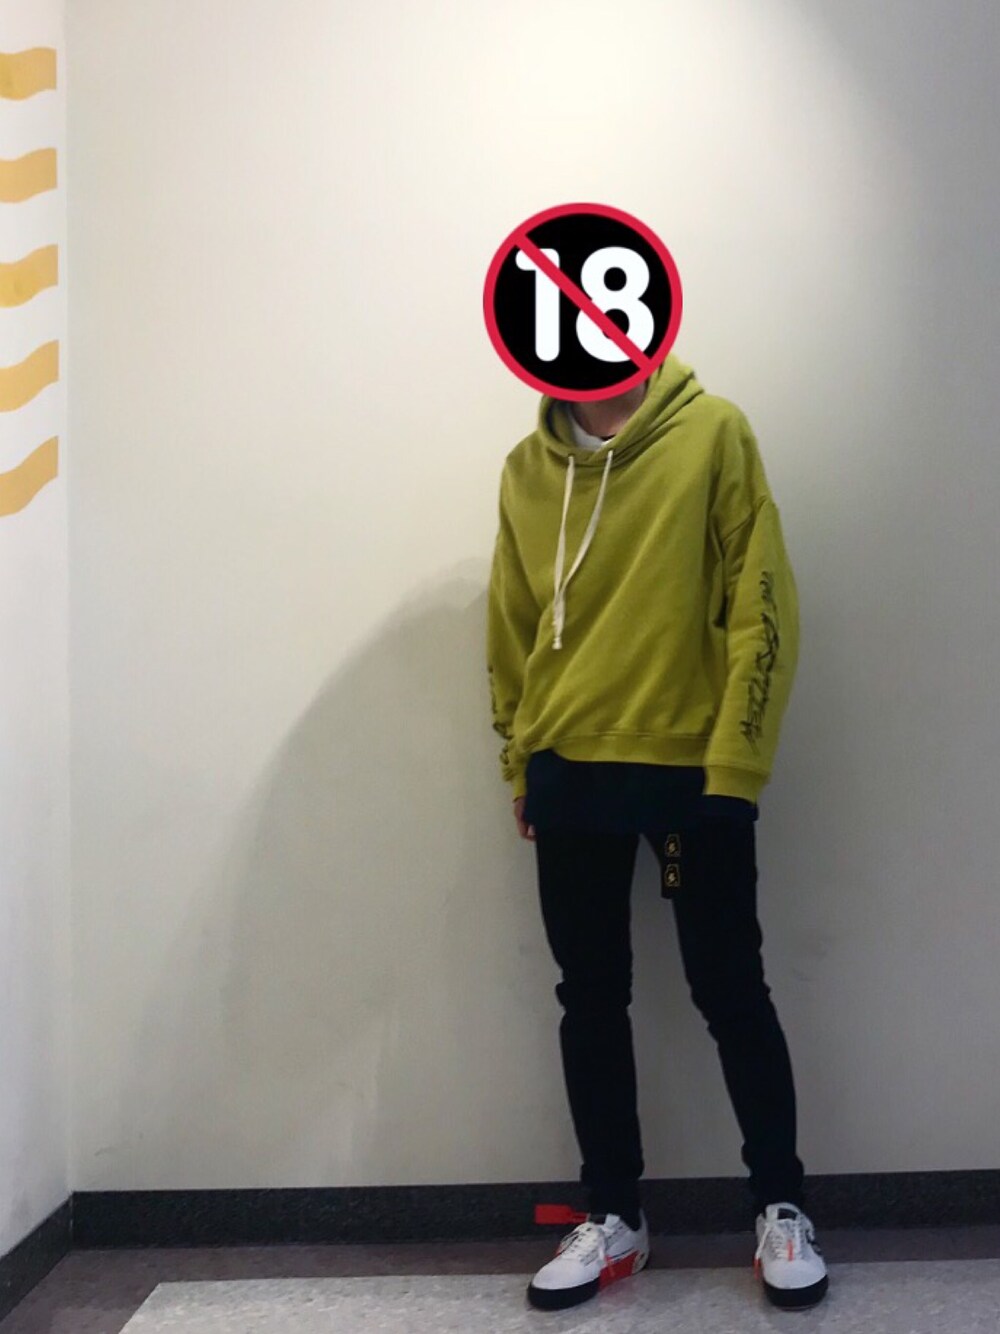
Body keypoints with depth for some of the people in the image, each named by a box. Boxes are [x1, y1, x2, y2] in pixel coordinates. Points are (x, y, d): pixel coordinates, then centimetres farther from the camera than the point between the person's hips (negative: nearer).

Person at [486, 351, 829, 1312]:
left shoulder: (715, 434, -6)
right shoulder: (527, 468, 7)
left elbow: (761, 603, -8)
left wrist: (733, 763, -12)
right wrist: (520, 763, 11)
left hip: (691, 767, -4)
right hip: (570, 772, 4)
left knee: (729, 992, 6)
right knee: (591, 998, 10)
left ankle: (781, 1208, 24)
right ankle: (613, 1214, 25)